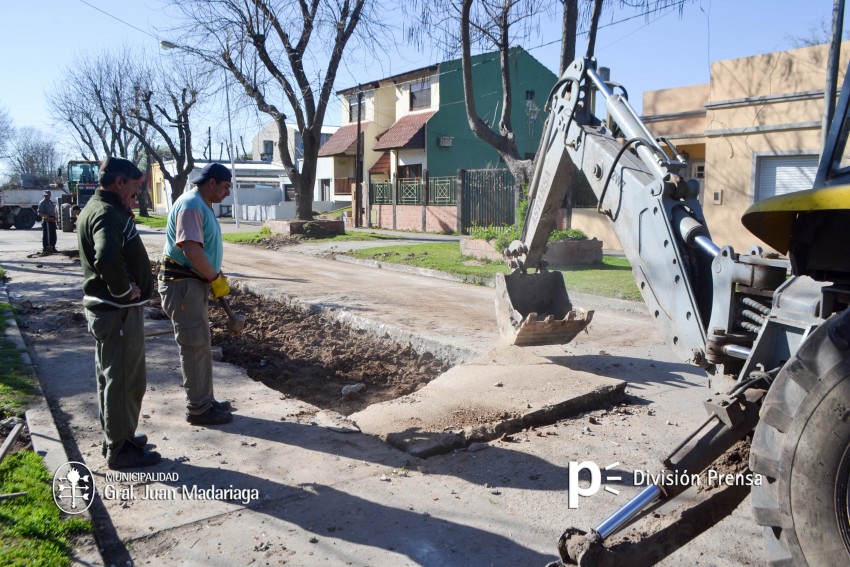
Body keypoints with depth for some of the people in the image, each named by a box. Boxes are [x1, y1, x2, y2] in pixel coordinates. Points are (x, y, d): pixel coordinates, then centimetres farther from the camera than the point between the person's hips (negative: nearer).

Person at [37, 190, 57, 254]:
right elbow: (39, 213, -13)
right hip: (46, 220, -7)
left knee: (53, 235, 11)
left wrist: (55, 217, 14)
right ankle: (45, 248, -3)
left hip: (52, 220, 7)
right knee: (45, 235, -5)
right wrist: (45, 216, -29)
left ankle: (52, 248, 21)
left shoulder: (51, 202, 18)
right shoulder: (42, 203, -5)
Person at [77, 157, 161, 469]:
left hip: (105, 306, 11)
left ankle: (116, 438, 34)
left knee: (111, 377, 20)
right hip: (118, 310, -11)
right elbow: (108, 259, -38)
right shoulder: (107, 213, -20)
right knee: (125, 380, 0)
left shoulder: (96, 207, 13)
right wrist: (125, 291, -23)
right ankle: (120, 449, 12)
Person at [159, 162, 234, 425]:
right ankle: (198, 408, 6)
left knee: (201, 344, 16)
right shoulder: (191, 206, -17)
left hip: (195, 283, 11)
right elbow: (191, 249, -27)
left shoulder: (203, 206, 16)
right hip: (182, 284, -11)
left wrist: (217, 277, 13)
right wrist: (216, 279, -17)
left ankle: (205, 401, 27)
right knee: (194, 345, -4)